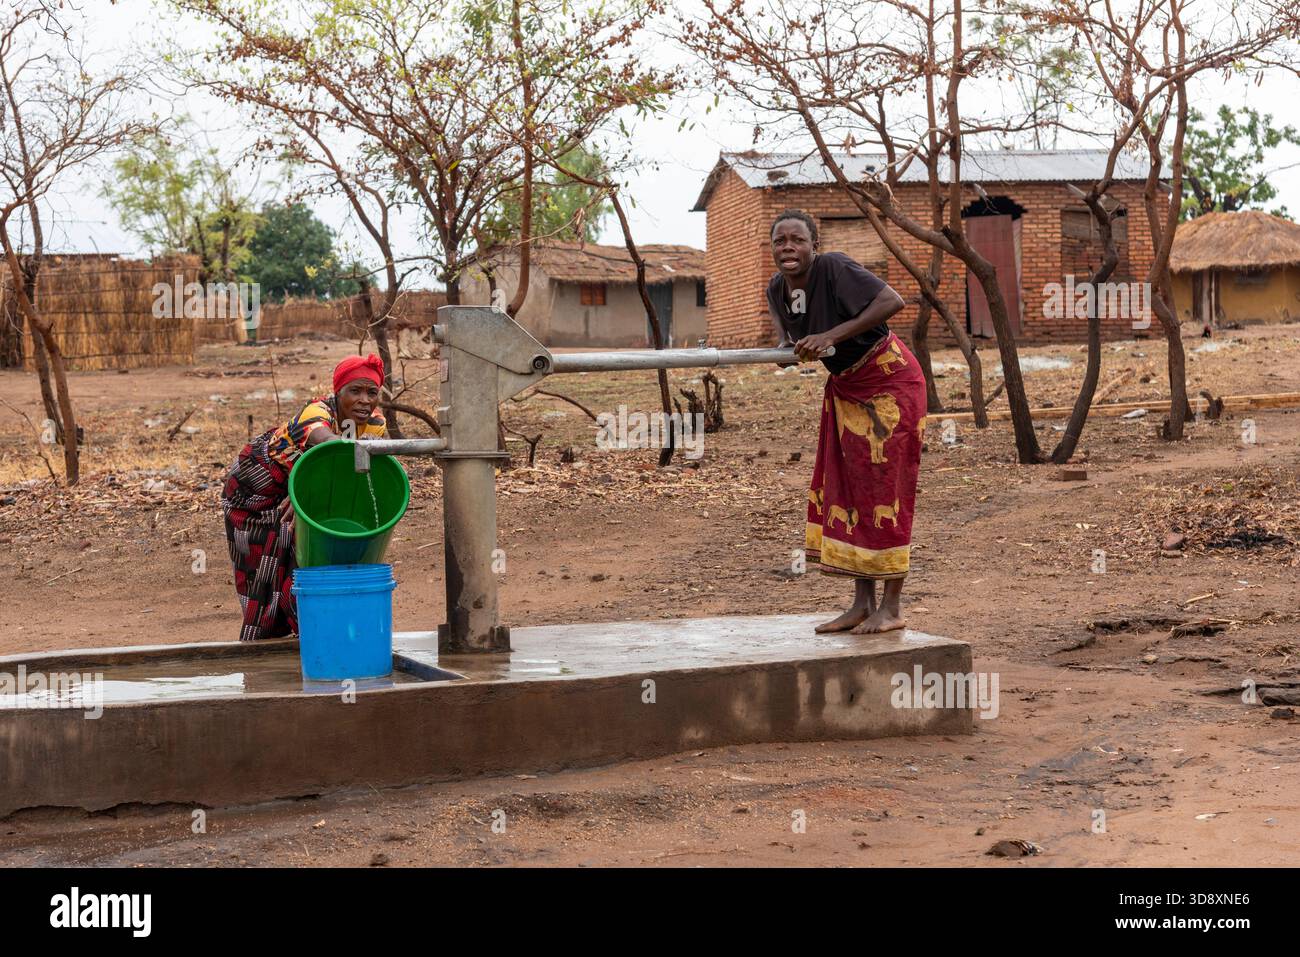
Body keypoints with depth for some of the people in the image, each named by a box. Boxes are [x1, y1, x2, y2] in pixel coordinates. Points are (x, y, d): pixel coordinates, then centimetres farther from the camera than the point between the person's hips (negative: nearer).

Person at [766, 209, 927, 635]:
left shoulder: (834, 268, -24)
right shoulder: (776, 289, -2)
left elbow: (892, 300, -34)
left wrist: (832, 335, -35)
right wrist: (789, 348, -5)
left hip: (889, 381, -8)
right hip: (844, 386, 8)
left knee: (883, 488, -7)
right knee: (844, 488, 4)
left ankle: (891, 607, -1)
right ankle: (862, 604, 10)